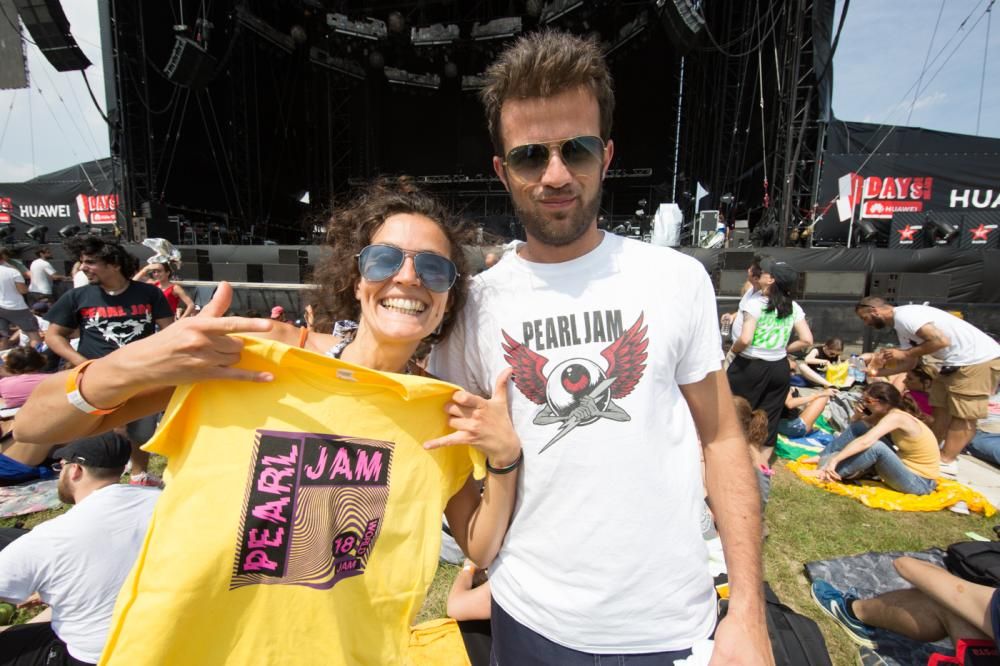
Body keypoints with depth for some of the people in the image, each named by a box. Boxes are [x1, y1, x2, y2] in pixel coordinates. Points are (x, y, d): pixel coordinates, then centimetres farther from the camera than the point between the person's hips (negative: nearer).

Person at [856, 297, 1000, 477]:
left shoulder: (905, 315, -19)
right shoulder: (901, 323, 12)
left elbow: (941, 340, -28)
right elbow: (911, 363, 13)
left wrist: (904, 353, -19)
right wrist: (877, 372, 5)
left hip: (979, 359, -10)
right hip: (957, 362, 10)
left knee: (963, 414, -3)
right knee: (941, 407, 14)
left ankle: (946, 462, 3)